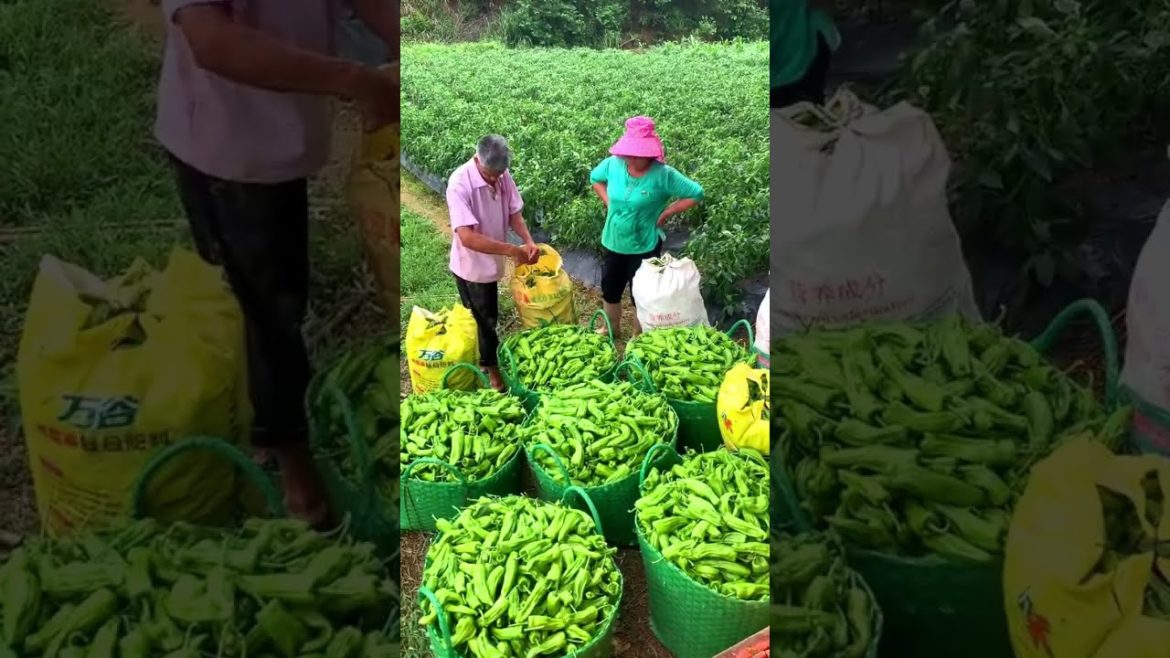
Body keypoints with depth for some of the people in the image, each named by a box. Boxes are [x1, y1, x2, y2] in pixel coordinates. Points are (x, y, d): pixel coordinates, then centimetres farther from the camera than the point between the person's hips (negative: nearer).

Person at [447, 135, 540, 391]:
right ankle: (492, 368, 29)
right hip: (471, 266, -6)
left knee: (487, 317, 23)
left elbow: (514, 213, -1)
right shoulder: (459, 184, -30)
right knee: (484, 319, 8)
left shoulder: (502, 175, -10)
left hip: (492, 261, 6)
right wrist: (513, 250, -38)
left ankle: (485, 361, 44)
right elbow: (467, 237, -37)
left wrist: (529, 242, -20)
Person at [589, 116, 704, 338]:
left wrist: (666, 212, -15)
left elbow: (696, 194, -15)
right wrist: (608, 202, -1)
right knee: (610, 289, 22)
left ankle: (638, 335, 39)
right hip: (612, 242, 4)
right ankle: (612, 328, 49)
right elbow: (595, 179, 11)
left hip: (644, 247, -4)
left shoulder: (663, 174, -22)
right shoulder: (613, 164, -12)